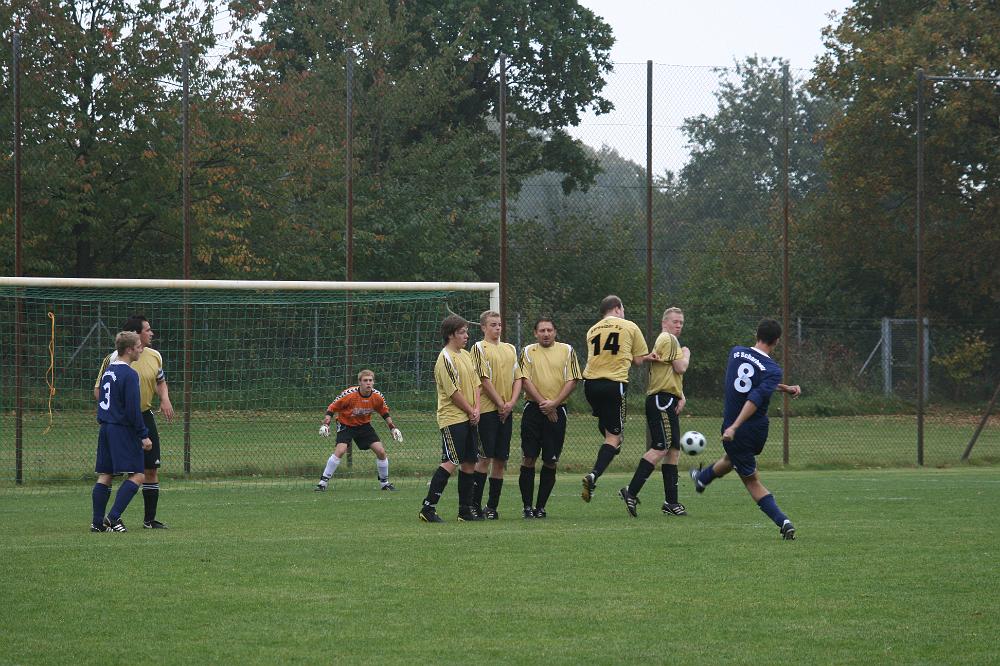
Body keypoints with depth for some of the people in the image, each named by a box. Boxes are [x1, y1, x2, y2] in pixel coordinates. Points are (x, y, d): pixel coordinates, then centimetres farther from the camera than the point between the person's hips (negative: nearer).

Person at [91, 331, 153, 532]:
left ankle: (97, 522, 9)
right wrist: (144, 435, -13)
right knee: (137, 475, -6)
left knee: (104, 475, 10)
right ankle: (113, 517, -14)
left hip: (105, 430, 9)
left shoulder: (108, 371, 12)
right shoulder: (129, 375, -14)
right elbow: (133, 409, -17)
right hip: (123, 430, -9)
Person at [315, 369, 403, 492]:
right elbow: (332, 408, -14)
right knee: (340, 450, -26)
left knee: (381, 451, -5)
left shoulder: (378, 397, -14)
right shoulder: (349, 394, -26)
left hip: (364, 425, 4)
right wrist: (326, 423, -24)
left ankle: (384, 482, 16)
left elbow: (384, 412, 8)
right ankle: (323, 481, -16)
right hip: (346, 424, -4)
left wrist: (392, 427, 4)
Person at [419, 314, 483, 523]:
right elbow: (454, 392, -16)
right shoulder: (446, 359, -13)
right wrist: (470, 411, -7)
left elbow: (476, 384, 14)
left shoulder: (466, 355, 14)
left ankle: (466, 510, 14)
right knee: (450, 463, -14)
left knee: (469, 463, 8)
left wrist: (477, 409, 0)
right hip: (452, 418, -9)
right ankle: (428, 508, -12)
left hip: (468, 418, 9)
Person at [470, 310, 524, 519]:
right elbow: (484, 379, -9)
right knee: (485, 457, -8)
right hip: (487, 409, -6)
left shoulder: (510, 349, 17)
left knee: (500, 459, 5)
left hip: (506, 411, 6)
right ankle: (475, 504, -3)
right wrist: (500, 404, -10)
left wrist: (511, 402, -3)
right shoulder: (479, 348, -2)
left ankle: (492, 506, 10)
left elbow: (518, 377, 13)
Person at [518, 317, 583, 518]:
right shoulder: (528, 352, 7)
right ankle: (527, 506, 1)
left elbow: (572, 380, 2)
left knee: (551, 462, 1)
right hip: (533, 409, -1)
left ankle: (541, 507, 9)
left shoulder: (566, 351, 7)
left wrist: (554, 403, -10)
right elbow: (525, 380, -1)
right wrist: (543, 403, -12)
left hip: (557, 411, 1)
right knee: (528, 458, -5)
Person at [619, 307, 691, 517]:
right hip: (662, 399, -11)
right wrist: (686, 355, 6)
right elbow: (680, 367, -15)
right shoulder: (668, 339, -8)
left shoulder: (669, 340, 24)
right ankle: (631, 491, -18)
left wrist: (681, 397, 10)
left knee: (673, 450, 9)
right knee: (660, 449, -16)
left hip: (668, 402, 11)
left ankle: (671, 502, 9)